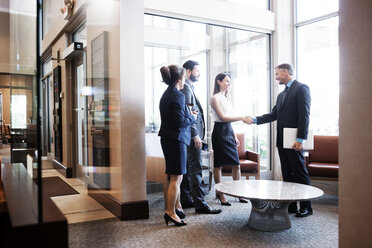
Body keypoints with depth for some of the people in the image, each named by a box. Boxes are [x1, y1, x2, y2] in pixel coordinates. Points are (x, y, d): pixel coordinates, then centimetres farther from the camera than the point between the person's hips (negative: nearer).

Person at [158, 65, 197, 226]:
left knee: (176, 177, 19)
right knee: (176, 178, -1)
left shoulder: (166, 94, 13)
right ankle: (170, 212, 8)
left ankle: (177, 206, 31)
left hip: (167, 139, 10)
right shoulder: (178, 96, -17)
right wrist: (192, 117, -3)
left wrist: (188, 114, 14)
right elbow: (180, 122, -21)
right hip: (176, 140, -10)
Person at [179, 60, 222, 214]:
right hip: (192, 134, -11)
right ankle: (200, 204, -4)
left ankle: (186, 200, 22)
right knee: (195, 169, -8)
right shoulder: (185, 87, -12)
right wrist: (196, 135, -20)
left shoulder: (189, 87, 20)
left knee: (187, 169, 13)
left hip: (192, 134, 11)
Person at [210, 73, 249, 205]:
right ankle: (220, 194, 10)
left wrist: (235, 136, 17)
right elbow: (223, 117, -15)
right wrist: (241, 118, -19)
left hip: (229, 132, 8)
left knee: (236, 164, 6)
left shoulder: (227, 98, 18)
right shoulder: (215, 98, -6)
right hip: (220, 132, -8)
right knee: (219, 164, 0)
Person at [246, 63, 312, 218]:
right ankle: (291, 205, 19)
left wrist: (300, 139, -19)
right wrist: (255, 120, 8)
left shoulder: (301, 88, -5)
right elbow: (273, 115, 20)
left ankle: (306, 207, 9)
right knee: (287, 175, 11)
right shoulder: (281, 94, 22)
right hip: (282, 141, 8)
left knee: (300, 174, -1)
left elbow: (304, 115, -14)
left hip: (293, 141, -8)